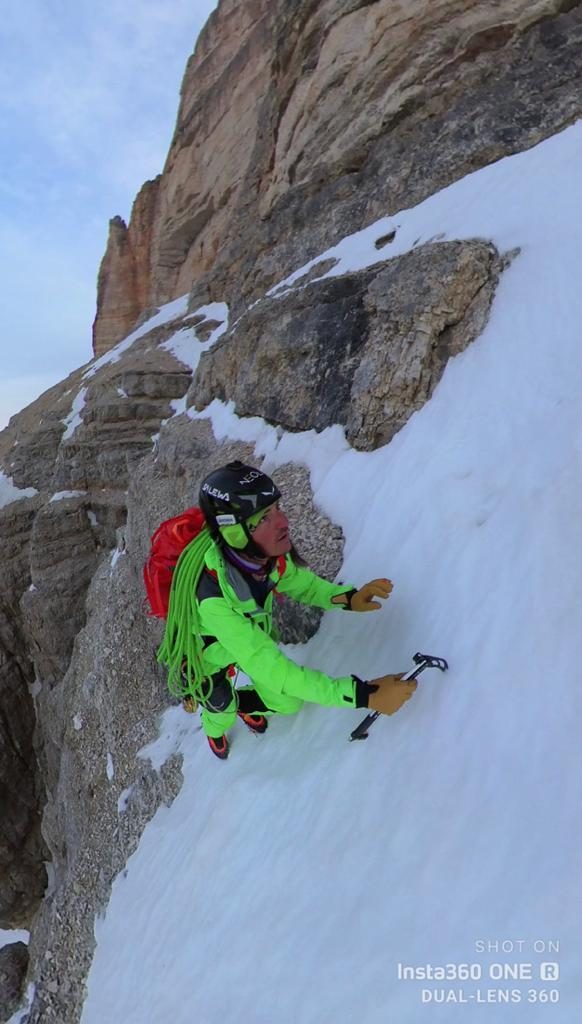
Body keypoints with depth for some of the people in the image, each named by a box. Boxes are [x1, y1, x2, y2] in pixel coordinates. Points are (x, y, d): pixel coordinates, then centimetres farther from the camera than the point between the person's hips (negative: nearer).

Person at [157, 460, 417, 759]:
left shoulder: (268, 550, -30)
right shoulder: (211, 596, -46)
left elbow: (300, 584, -8)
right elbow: (271, 670, -44)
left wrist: (347, 598, -28)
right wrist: (363, 695, -47)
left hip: (252, 635, 4)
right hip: (207, 655, -4)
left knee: (288, 703, 14)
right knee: (223, 714, 21)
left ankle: (243, 703, 47)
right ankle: (214, 728, 59)